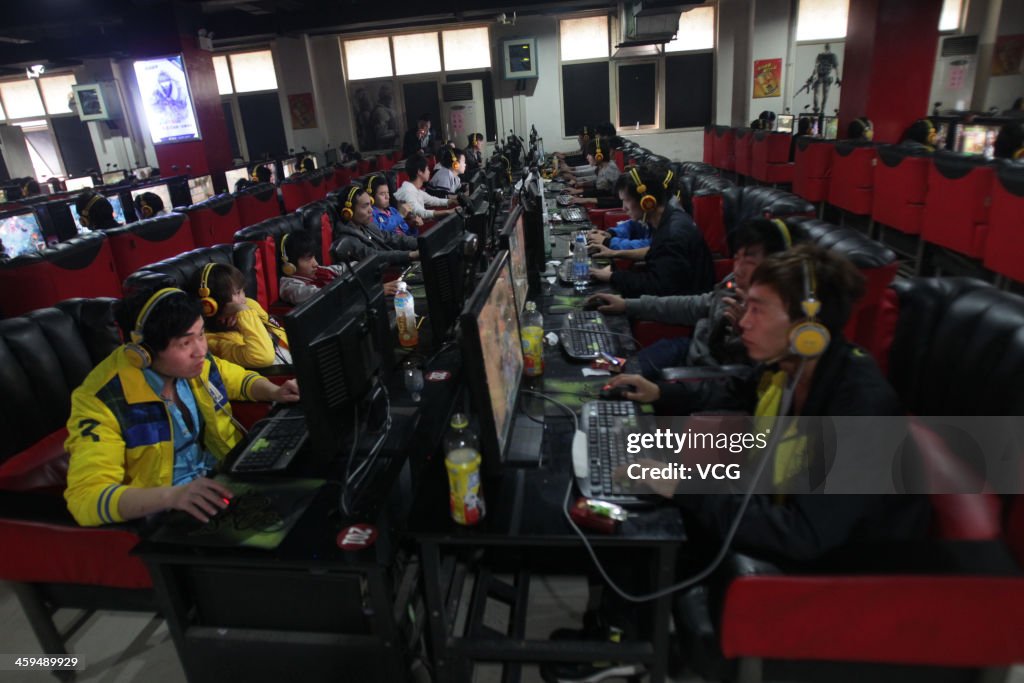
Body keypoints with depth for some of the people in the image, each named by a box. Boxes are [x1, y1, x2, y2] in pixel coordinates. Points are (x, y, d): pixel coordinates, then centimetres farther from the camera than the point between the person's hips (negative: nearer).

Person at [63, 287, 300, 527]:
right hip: (164, 516, -6)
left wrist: (275, 392, -5)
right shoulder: (103, 399, -21)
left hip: (219, 476, 6)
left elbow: (240, 379, 17)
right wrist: (172, 495, -42)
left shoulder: (194, 364, -5)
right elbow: (85, 498, -27)